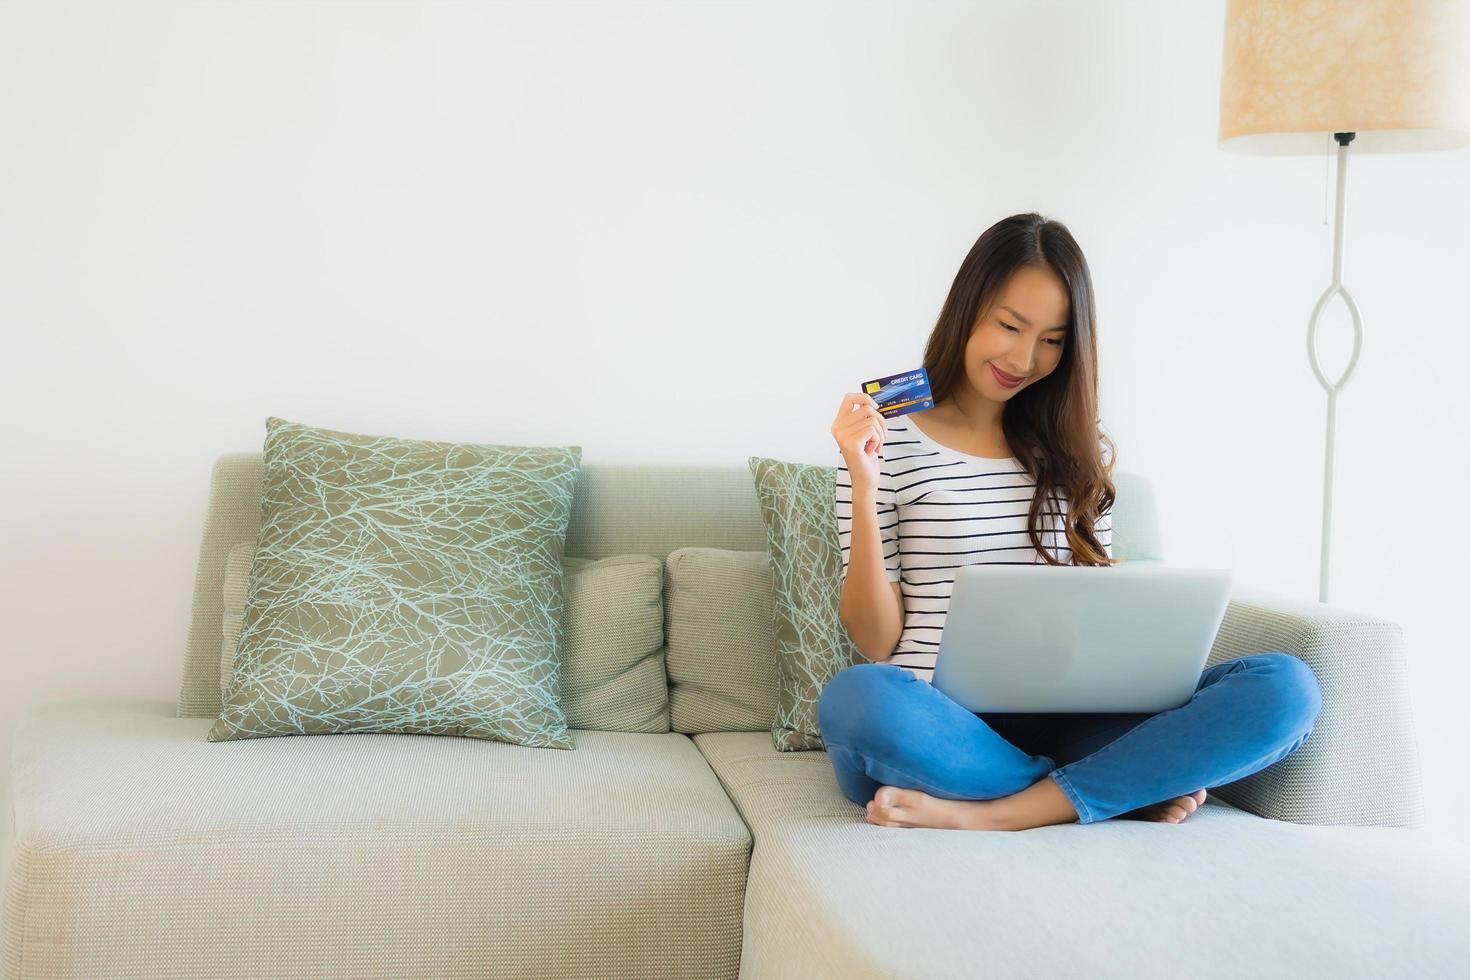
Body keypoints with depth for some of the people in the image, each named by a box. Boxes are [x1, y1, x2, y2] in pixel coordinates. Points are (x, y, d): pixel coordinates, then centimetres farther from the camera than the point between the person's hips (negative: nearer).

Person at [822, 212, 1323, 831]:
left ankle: (987, 816, -25)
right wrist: (865, 487, -11)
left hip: (1057, 724, 4)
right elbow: (876, 642, -1)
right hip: (936, 728, -4)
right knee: (857, 699, -39)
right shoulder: (889, 444, 3)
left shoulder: (1077, 453, 18)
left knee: (1285, 686, -18)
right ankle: (1133, 789, -21)